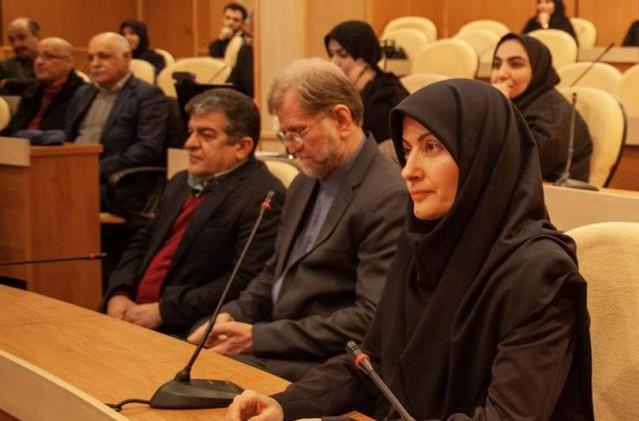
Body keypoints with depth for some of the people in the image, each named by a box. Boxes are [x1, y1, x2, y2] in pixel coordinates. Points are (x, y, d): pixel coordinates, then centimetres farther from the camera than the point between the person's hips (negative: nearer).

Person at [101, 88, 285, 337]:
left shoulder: (263, 198, -12)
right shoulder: (181, 183, 19)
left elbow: (246, 282, -19)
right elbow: (143, 243, 22)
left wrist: (162, 311, -17)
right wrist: (118, 294, 2)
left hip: (189, 333, -8)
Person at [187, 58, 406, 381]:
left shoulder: (387, 199, -15)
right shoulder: (308, 181, 14)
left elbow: (371, 319, -20)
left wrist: (259, 337, -18)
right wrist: (232, 316, 2)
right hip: (275, 348, 8)